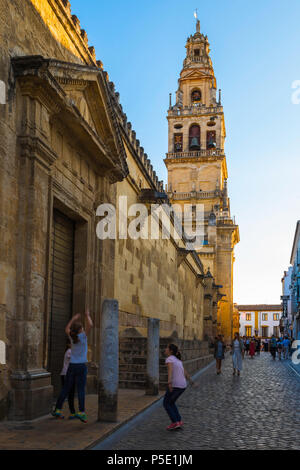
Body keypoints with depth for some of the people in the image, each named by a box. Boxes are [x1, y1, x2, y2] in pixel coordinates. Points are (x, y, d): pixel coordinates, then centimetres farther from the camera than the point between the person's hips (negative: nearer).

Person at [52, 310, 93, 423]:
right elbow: (90, 325, -14)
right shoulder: (82, 336, -9)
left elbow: (67, 328, 24)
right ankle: (81, 412, -14)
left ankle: (58, 410, 13)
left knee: (66, 389, 11)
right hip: (81, 367, -5)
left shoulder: (72, 337, 4)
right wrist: (87, 315, 3)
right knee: (81, 389, -6)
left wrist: (74, 318, 31)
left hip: (71, 367, 5)